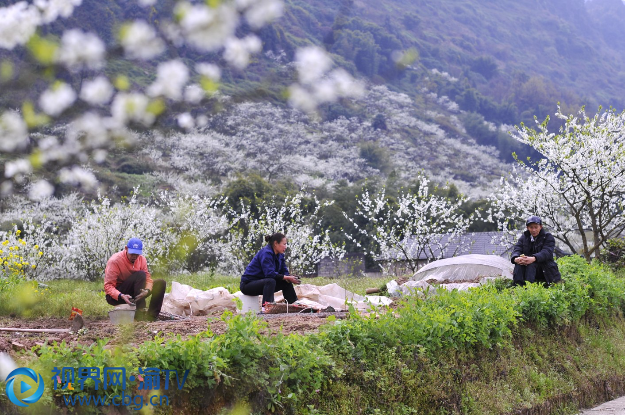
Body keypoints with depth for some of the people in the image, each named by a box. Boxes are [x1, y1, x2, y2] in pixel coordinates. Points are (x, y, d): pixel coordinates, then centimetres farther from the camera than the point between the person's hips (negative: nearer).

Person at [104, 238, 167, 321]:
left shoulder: (141, 259, -2)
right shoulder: (115, 261, -20)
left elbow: (148, 278, -5)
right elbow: (108, 286, -23)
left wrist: (147, 290, -29)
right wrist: (121, 296, -41)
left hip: (134, 295, 7)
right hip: (116, 297, -7)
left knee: (161, 283, -6)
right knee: (140, 275, -27)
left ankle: (151, 316, -16)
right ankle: (140, 313, -31)